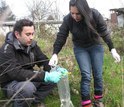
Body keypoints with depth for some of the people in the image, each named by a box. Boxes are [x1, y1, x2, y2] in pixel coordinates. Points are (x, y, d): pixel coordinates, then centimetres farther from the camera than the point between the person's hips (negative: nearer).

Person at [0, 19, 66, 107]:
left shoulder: (32, 45, -1)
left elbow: (44, 61, 2)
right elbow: (16, 73, -36)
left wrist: (56, 69, -21)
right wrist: (45, 76, -42)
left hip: (29, 79, 7)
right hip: (11, 84, -7)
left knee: (54, 78, -7)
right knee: (28, 88, -38)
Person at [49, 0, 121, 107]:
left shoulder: (95, 15, -25)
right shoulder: (68, 19, -23)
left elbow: (104, 32, -15)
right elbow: (61, 37, -17)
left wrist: (112, 49, -16)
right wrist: (55, 54, -26)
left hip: (96, 46, 1)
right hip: (80, 48, 0)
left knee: (97, 74, 2)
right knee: (86, 75, -10)